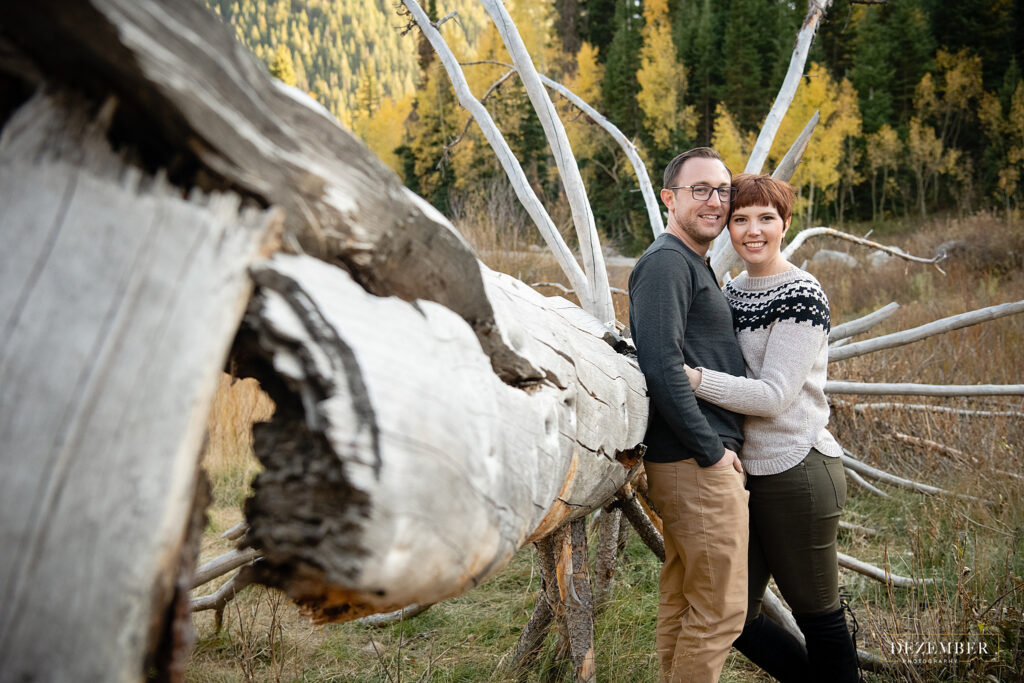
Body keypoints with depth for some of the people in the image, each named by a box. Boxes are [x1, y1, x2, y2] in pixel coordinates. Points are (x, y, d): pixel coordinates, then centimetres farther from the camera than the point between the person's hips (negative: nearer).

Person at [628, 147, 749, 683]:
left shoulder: (696, 265, 20)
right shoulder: (666, 262, -13)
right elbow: (661, 367, -22)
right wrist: (711, 452, -18)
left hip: (692, 460, 10)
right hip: (696, 463, -10)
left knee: (681, 600, 16)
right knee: (720, 609, -4)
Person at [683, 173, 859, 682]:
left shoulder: (801, 295, -12)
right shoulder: (732, 291, 11)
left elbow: (774, 394, -19)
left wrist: (690, 375, -26)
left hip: (797, 475, -8)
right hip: (745, 471, 8)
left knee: (816, 613, 7)